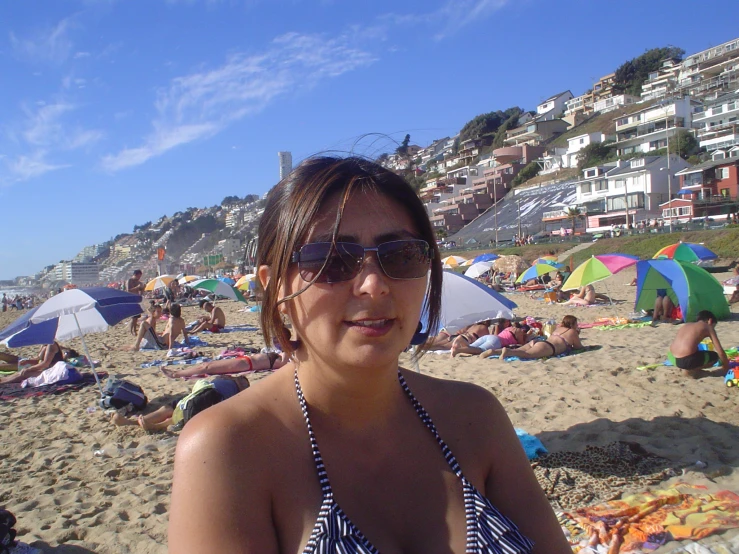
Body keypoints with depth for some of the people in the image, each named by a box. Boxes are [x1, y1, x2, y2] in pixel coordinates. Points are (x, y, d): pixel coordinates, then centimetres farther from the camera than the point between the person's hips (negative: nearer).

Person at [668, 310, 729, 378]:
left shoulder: (686, 325, 27)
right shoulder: (708, 327, 11)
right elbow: (721, 352, 10)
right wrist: (726, 368, 25)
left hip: (672, 358, 7)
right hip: (686, 360, -7)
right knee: (715, 356, 20)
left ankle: (687, 368, 13)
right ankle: (689, 371, 5)